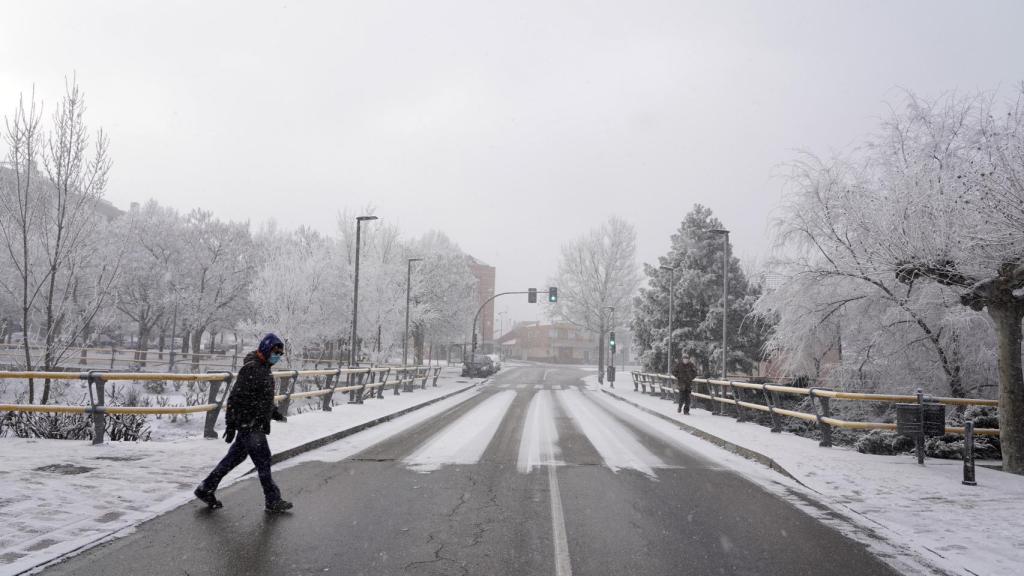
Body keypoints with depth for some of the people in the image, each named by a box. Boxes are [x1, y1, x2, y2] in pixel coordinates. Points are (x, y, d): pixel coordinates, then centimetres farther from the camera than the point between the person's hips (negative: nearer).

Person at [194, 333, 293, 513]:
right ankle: (273, 501, 7)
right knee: (263, 460, -2)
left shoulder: (264, 368, 14)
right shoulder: (251, 368, -18)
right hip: (249, 425, -10)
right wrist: (231, 425, -21)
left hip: (256, 425, 10)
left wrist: (275, 413, 23)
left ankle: (206, 489, 25)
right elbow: (236, 398, -21)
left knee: (235, 457, 15)